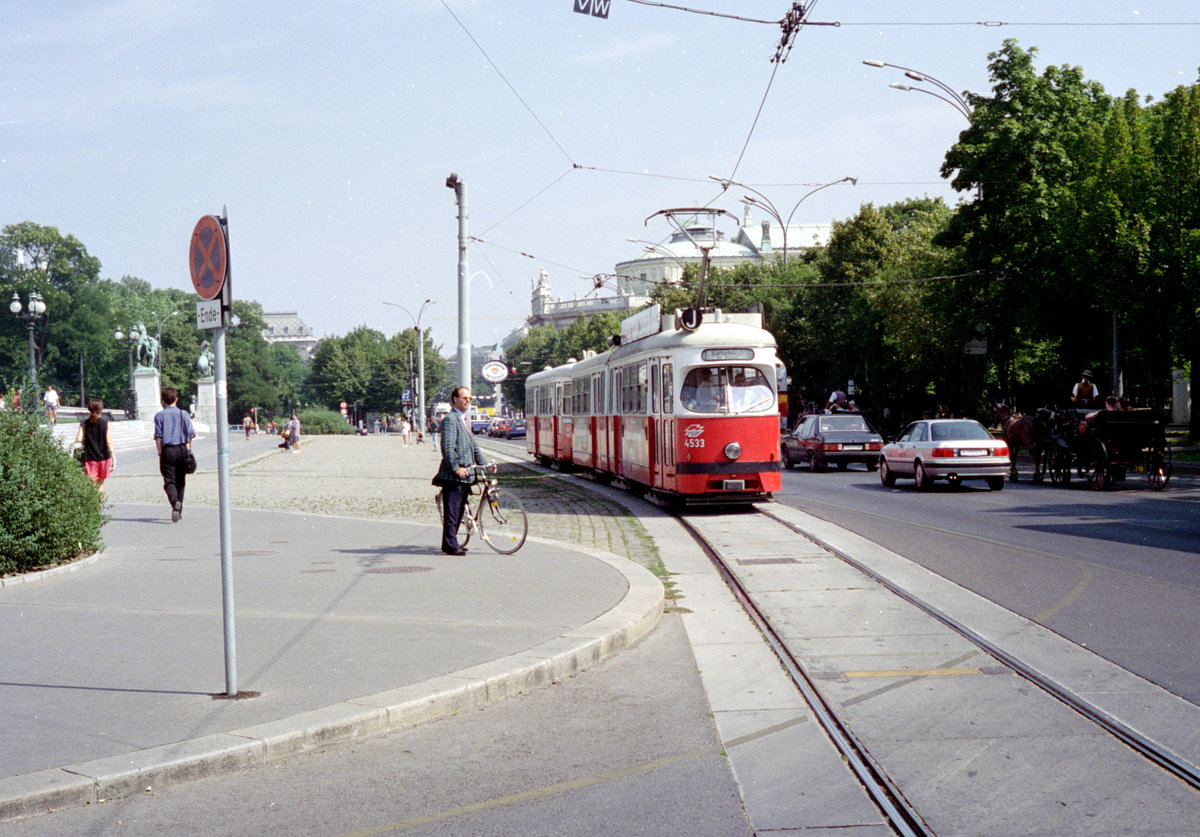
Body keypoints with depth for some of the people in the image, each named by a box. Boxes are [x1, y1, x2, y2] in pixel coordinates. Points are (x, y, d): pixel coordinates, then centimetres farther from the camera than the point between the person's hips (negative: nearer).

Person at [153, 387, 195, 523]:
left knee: (169, 481, -3)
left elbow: (158, 436, -2)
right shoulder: (183, 414, 3)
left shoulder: (159, 416, 1)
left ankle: (175, 502, -31)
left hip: (167, 450, -2)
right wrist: (188, 448, 13)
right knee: (180, 481, 12)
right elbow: (191, 433, 0)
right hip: (182, 450, 2)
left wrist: (160, 453, 1)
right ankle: (179, 511, 18)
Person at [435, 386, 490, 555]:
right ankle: (451, 545, -4)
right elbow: (447, 447, -18)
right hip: (453, 476, -9)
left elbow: (473, 445, 24)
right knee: (452, 512, -6)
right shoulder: (450, 419, -10)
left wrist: (484, 464, 17)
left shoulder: (463, 420, 20)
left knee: (458, 511, 12)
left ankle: (451, 543, 19)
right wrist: (456, 468, -23)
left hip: (464, 474, 9)